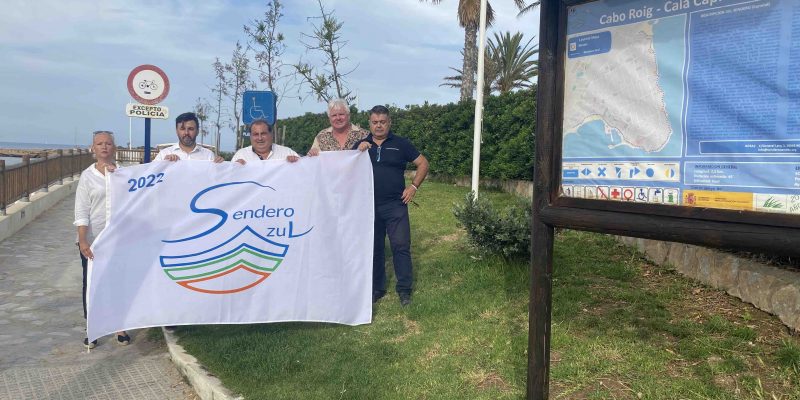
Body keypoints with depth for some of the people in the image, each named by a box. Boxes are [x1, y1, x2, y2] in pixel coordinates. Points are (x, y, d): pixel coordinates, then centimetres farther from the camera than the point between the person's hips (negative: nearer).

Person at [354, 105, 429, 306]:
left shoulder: (401, 144, 3)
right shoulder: (361, 145, 10)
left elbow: (423, 164, 6)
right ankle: (376, 288, 22)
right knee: (374, 248, 10)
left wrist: (414, 186, -4)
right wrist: (358, 152, -12)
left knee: (401, 246, -4)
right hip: (369, 205, 2)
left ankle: (404, 290, 6)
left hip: (395, 205, -2)